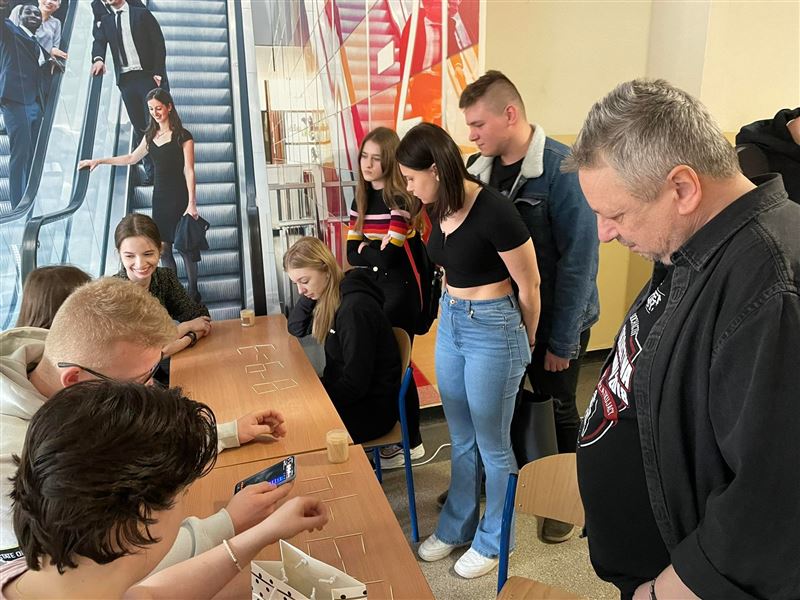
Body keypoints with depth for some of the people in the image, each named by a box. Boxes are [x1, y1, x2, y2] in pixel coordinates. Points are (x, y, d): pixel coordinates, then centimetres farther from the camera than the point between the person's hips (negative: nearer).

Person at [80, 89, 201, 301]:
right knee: (163, 247, 3)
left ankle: (193, 293, 9)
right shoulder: (151, 136, 14)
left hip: (179, 196, -6)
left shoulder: (182, 136, -5)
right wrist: (99, 161, 23)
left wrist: (192, 203, -16)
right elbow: (131, 158, 26)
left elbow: (189, 171, -9)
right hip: (159, 195, 6)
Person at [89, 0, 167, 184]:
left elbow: (158, 43, -1)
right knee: (139, 126, 3)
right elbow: (99, 42, -1)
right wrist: (98, 58, -24)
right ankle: (150, 169, 7)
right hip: (125, 80, 4)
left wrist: (158, 72, -11)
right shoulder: (104, 21, 14)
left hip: (148, 76, -3)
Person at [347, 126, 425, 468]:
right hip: (369, 290, 7)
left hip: (398, 292, -7)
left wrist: (364, 248, -4)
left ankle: (410, 442, 21)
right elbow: (352, 254, 2)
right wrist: (374, 251, -15)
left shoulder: (400, 200, -14)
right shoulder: (360, 199, 9)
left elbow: (388, 256, -20)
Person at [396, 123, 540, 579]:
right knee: (461, 438, 20)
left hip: (492, 330, -7)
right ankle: (456, 526, 40)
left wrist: (527, 342, 2)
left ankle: (493, 540, 32)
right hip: (450, 323, 7)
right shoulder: (439, 208, 0)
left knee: (492, 444, 10)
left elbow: (529, 286, -12)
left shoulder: (493, 211, -22)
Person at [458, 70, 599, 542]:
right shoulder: (480, 168, -2)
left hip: (553, 321, -5)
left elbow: (579, 258, -19)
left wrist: (562, 339, -16)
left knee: (558, 409, 13)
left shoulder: (562, 169, -20)